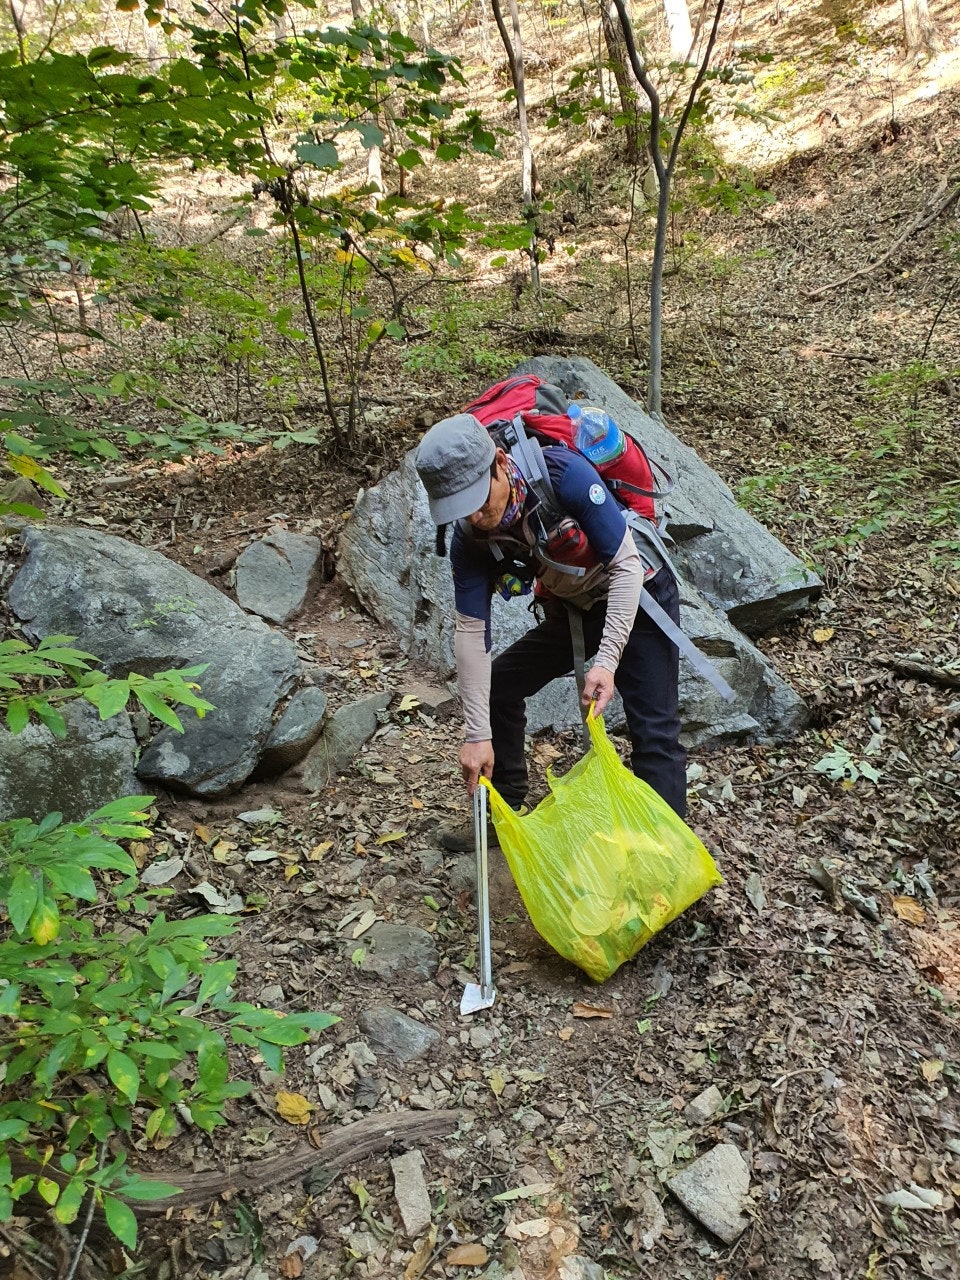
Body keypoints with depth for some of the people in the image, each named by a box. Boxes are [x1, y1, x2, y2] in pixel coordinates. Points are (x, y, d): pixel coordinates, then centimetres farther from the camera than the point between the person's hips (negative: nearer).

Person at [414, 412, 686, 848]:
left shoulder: (564, 474, -34)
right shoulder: (470, 539, -19)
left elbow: (626, 565, -28)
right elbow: (471, 632, -17)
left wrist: (607, 661, -36)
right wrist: (478, 735, -20)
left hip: (640, 600, -5)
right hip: (572, 611, 6)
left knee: (654, 732, -13)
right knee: (497, 686, 4)